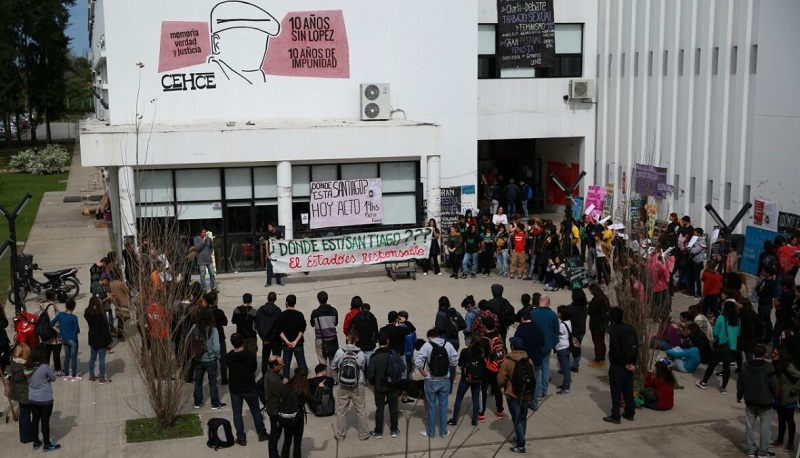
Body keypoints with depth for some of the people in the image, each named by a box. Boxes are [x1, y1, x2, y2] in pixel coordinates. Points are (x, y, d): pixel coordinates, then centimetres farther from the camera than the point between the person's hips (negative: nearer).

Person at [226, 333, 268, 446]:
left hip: (235, 389, 0)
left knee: (237, 413, 11)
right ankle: (261, 434, 23)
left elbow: (229, 369, 3)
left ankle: (241, 438, 14)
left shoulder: (229, 357, -14)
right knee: (256, 410, 14)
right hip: (249, 388, 0)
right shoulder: (250, 355, -16)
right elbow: (255, 367, 0)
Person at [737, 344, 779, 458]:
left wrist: (739, 396, 21)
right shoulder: (768, 368, -18)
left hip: (750, 402, 4)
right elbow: (774, 385, -11)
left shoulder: (745, 366, -4)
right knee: (765, 427, 8)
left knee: (749, 426, 13)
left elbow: (740, 383, 6)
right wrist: (776, 396, 9)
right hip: (765, 402, -4)